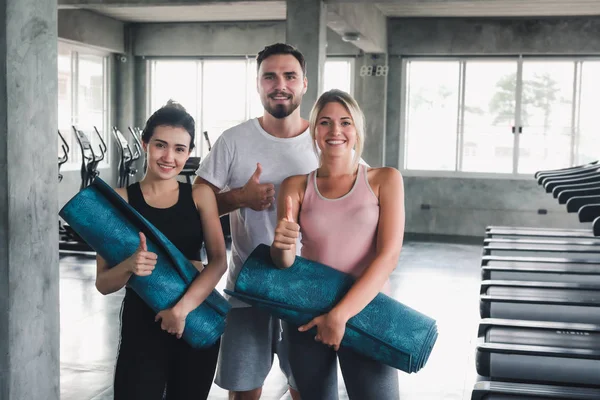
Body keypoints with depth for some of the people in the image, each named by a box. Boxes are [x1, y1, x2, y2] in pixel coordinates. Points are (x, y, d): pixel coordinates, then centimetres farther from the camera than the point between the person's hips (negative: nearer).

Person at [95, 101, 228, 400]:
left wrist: (183, 307, -24)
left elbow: (219, 261, -10)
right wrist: (129, 266, -26)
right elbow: (103, 283, -5)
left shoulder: (201, 195, 1)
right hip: (142, 325, -2)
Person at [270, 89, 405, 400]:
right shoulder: (296, 187, 3)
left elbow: (388, 256, -10)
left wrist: (340, 315, -18)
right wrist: (281, 247, -25)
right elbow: (285, 265, -1)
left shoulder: (384, 180, -1)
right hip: (306, 317, 2)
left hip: (367, 314, -2)